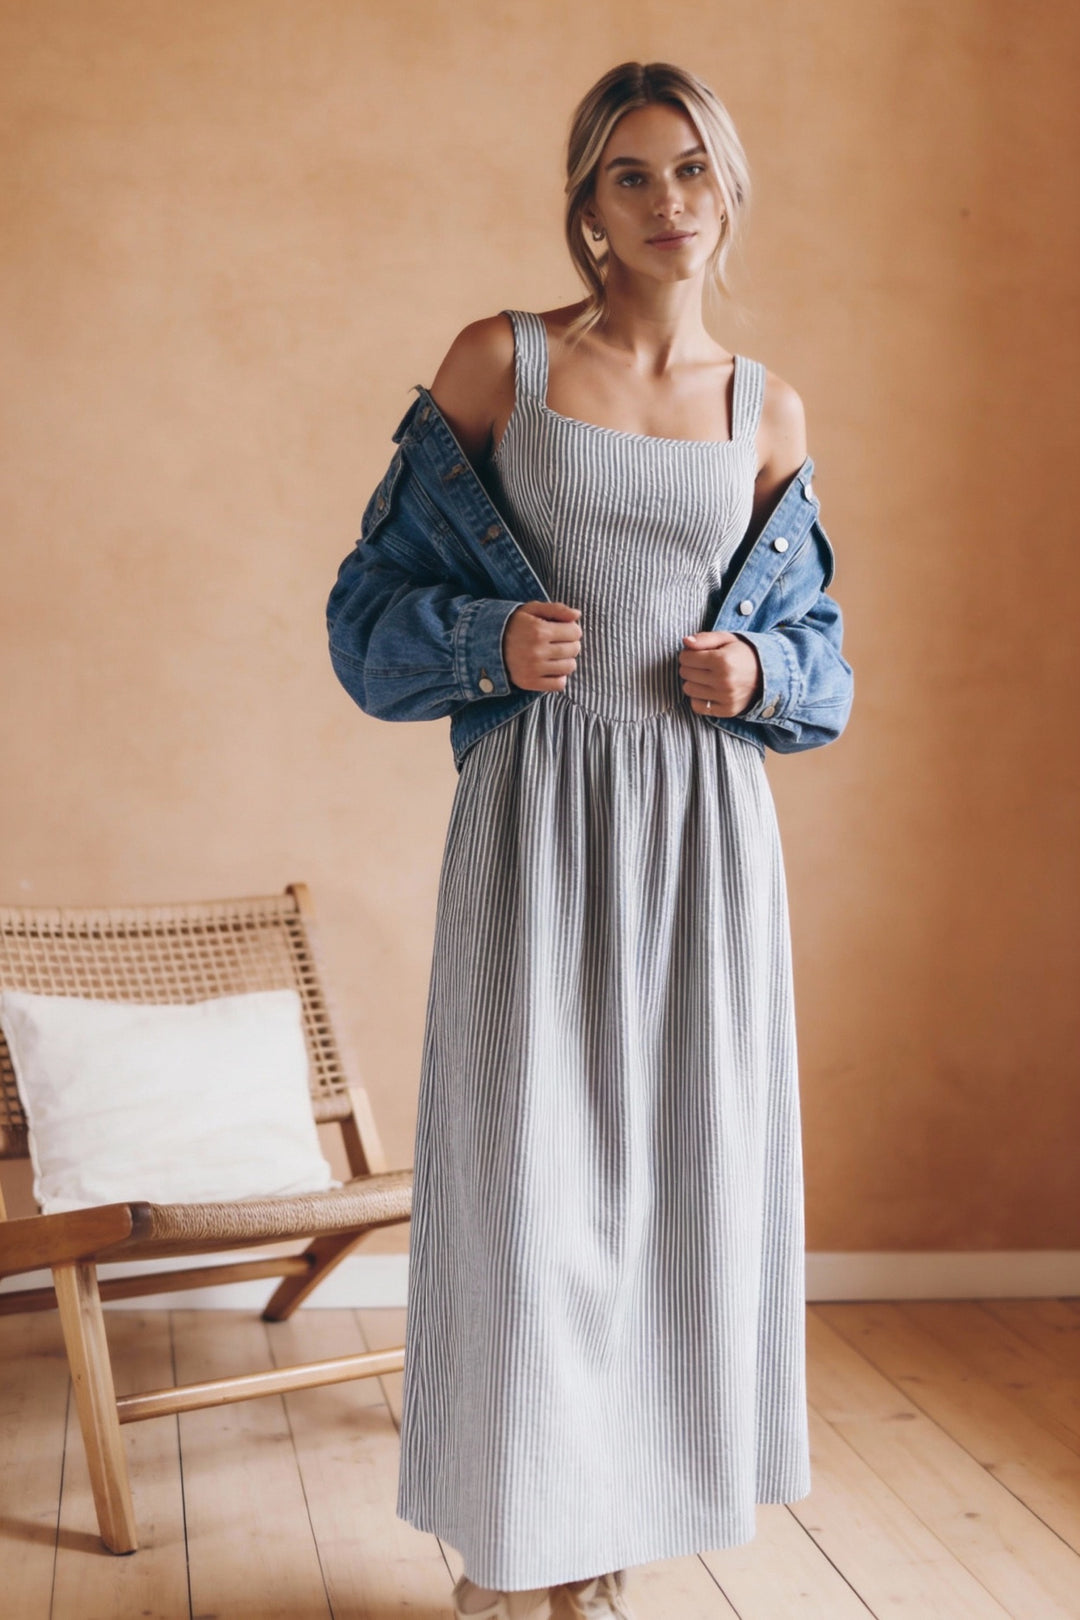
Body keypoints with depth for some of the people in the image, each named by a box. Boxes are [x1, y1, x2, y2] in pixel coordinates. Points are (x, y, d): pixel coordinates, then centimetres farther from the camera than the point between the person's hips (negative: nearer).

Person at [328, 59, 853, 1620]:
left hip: (704, 824, 3)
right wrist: (489, 639, -13)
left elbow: (814, 632, 20)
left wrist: (760, 671, -2)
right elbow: (383, 588, 5)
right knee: (526, 1173, -2)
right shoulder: (500, 360, 3)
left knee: (676, 1172, 5)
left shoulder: (769, 411, 10)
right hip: (537, 808, -3)